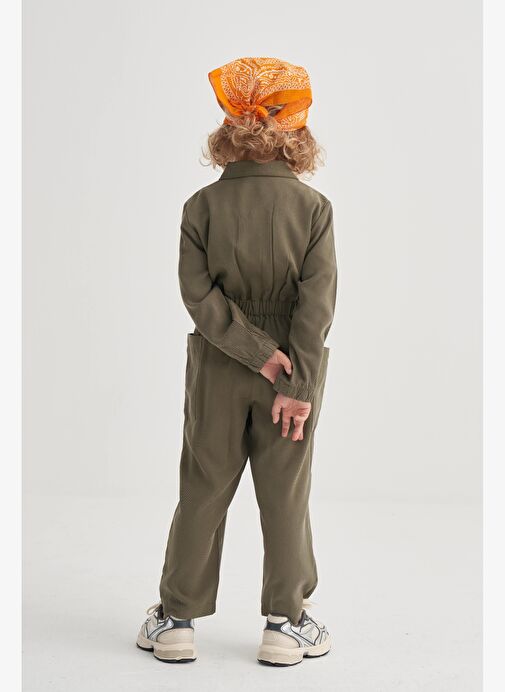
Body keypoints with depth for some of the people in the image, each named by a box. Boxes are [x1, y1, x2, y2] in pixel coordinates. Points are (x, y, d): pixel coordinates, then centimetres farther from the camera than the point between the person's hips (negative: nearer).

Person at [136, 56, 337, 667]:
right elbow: (317, 302, -13)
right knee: (286, 497, 9)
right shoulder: (314, 207, -6)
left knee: (202, 493, 11)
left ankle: (176, 620, 21)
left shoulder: (203, 205, -4)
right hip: (294, 369, -1)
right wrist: (297, 382, -13)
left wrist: (259, 352, -11)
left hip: (217, 369, 1)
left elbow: (199, 293, -11)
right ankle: (286, 624, 20)